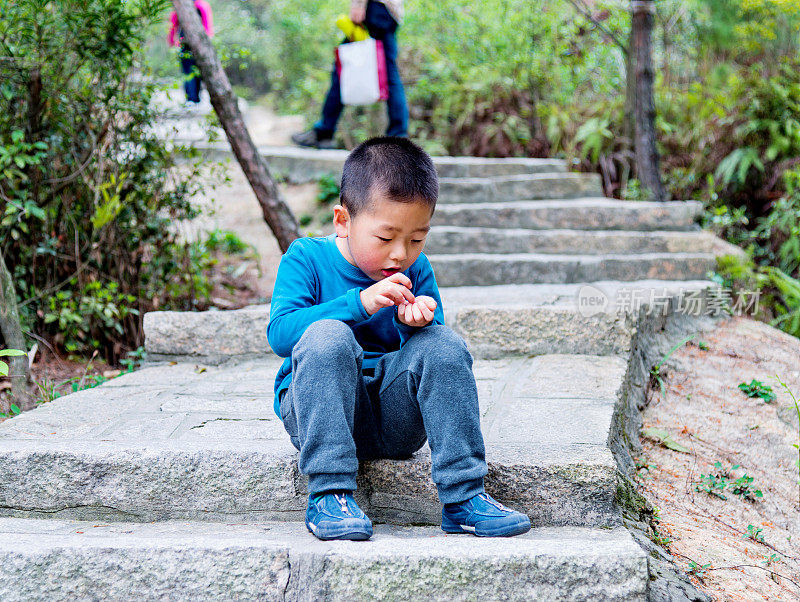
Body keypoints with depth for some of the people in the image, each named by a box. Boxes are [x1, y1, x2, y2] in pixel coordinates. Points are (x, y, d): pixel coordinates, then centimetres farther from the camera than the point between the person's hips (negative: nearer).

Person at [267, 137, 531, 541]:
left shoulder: (416, 271, 6)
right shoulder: (306, 258, -4)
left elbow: (434, 358, 3)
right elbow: (279, 333, -18)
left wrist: (416, 323, -20)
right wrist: (359, 303, -26)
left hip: (394, 421, 3)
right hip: (320, 410, -3)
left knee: (443, 342, -21)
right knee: (327, 335, -31)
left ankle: (462, 499, -24)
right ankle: (329, 494, -34)